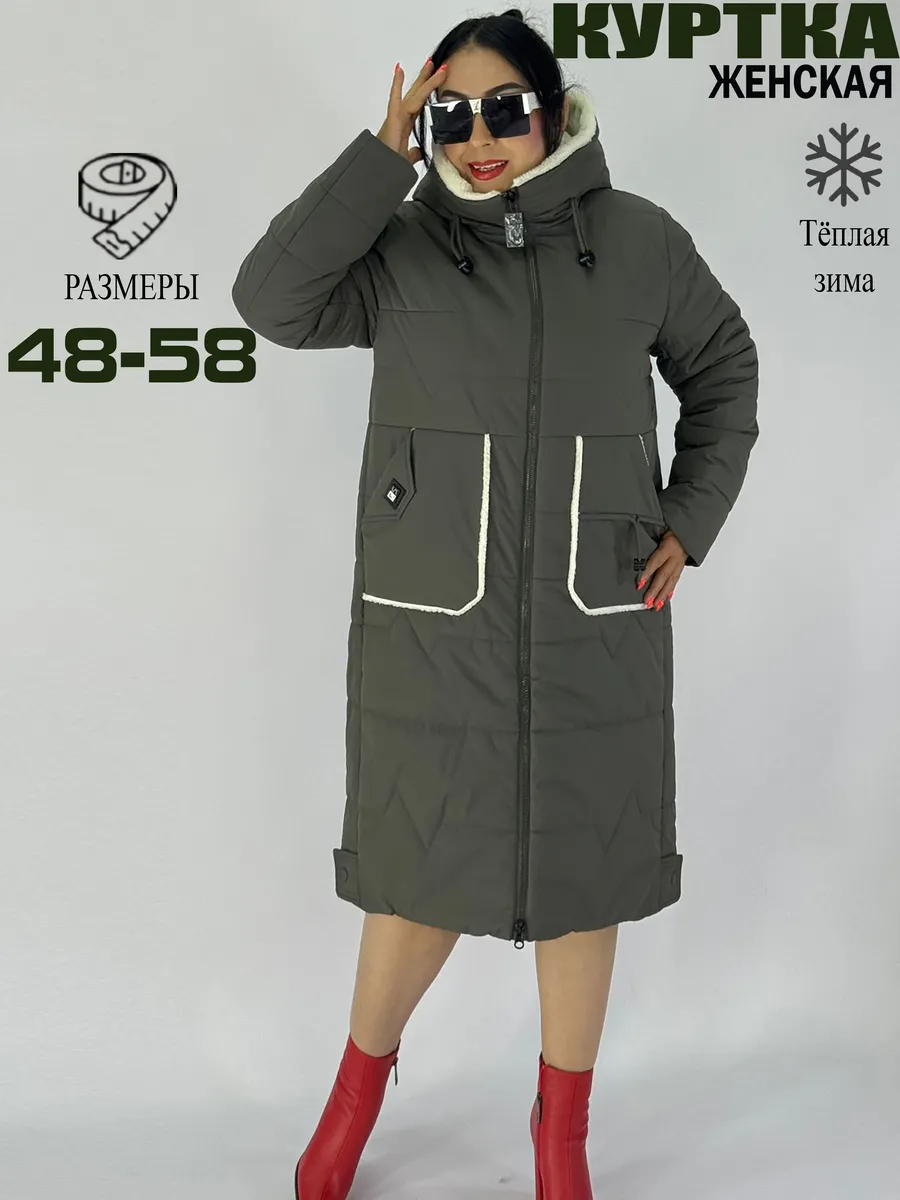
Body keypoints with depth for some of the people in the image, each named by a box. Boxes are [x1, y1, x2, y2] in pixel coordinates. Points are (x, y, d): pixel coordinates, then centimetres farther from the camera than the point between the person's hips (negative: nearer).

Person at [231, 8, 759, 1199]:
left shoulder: (639, 240, 0)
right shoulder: (402, 245, -1)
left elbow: (722, 367, 13)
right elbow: (272, 299, -15)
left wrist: (691, 520, 3)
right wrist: (384, 155, -16)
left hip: (596, 625, 1)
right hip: (433, 627, -1)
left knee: (583, 876, 12)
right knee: (420, 874, 10)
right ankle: (359, 1087, 40)